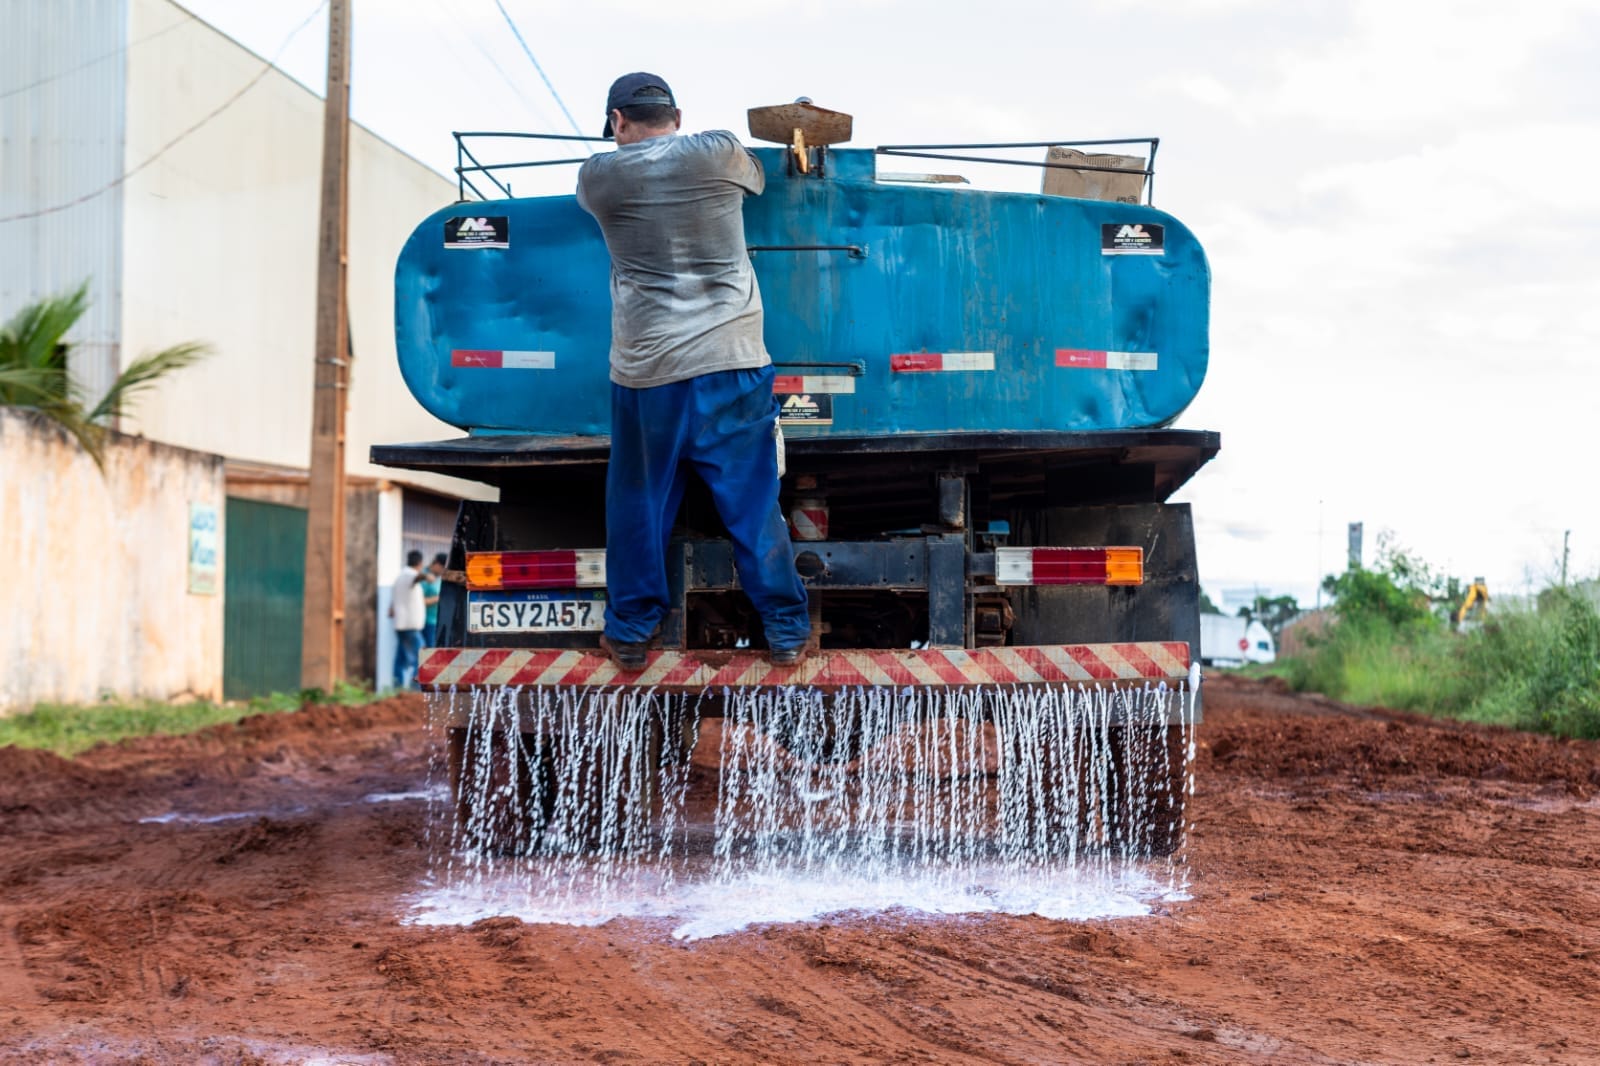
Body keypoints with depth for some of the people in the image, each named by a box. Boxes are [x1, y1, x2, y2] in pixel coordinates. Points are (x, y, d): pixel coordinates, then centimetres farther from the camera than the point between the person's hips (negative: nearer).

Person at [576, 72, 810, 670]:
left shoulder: (597, 177, -1)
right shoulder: (721, 154, 1)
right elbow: (757, 182, 23)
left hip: (646, 370, 0)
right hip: (732, 361, 1)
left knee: (637, 504, 14)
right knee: (754, 504, 8)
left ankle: (630, 633, 23)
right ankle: (786, 632, 15)